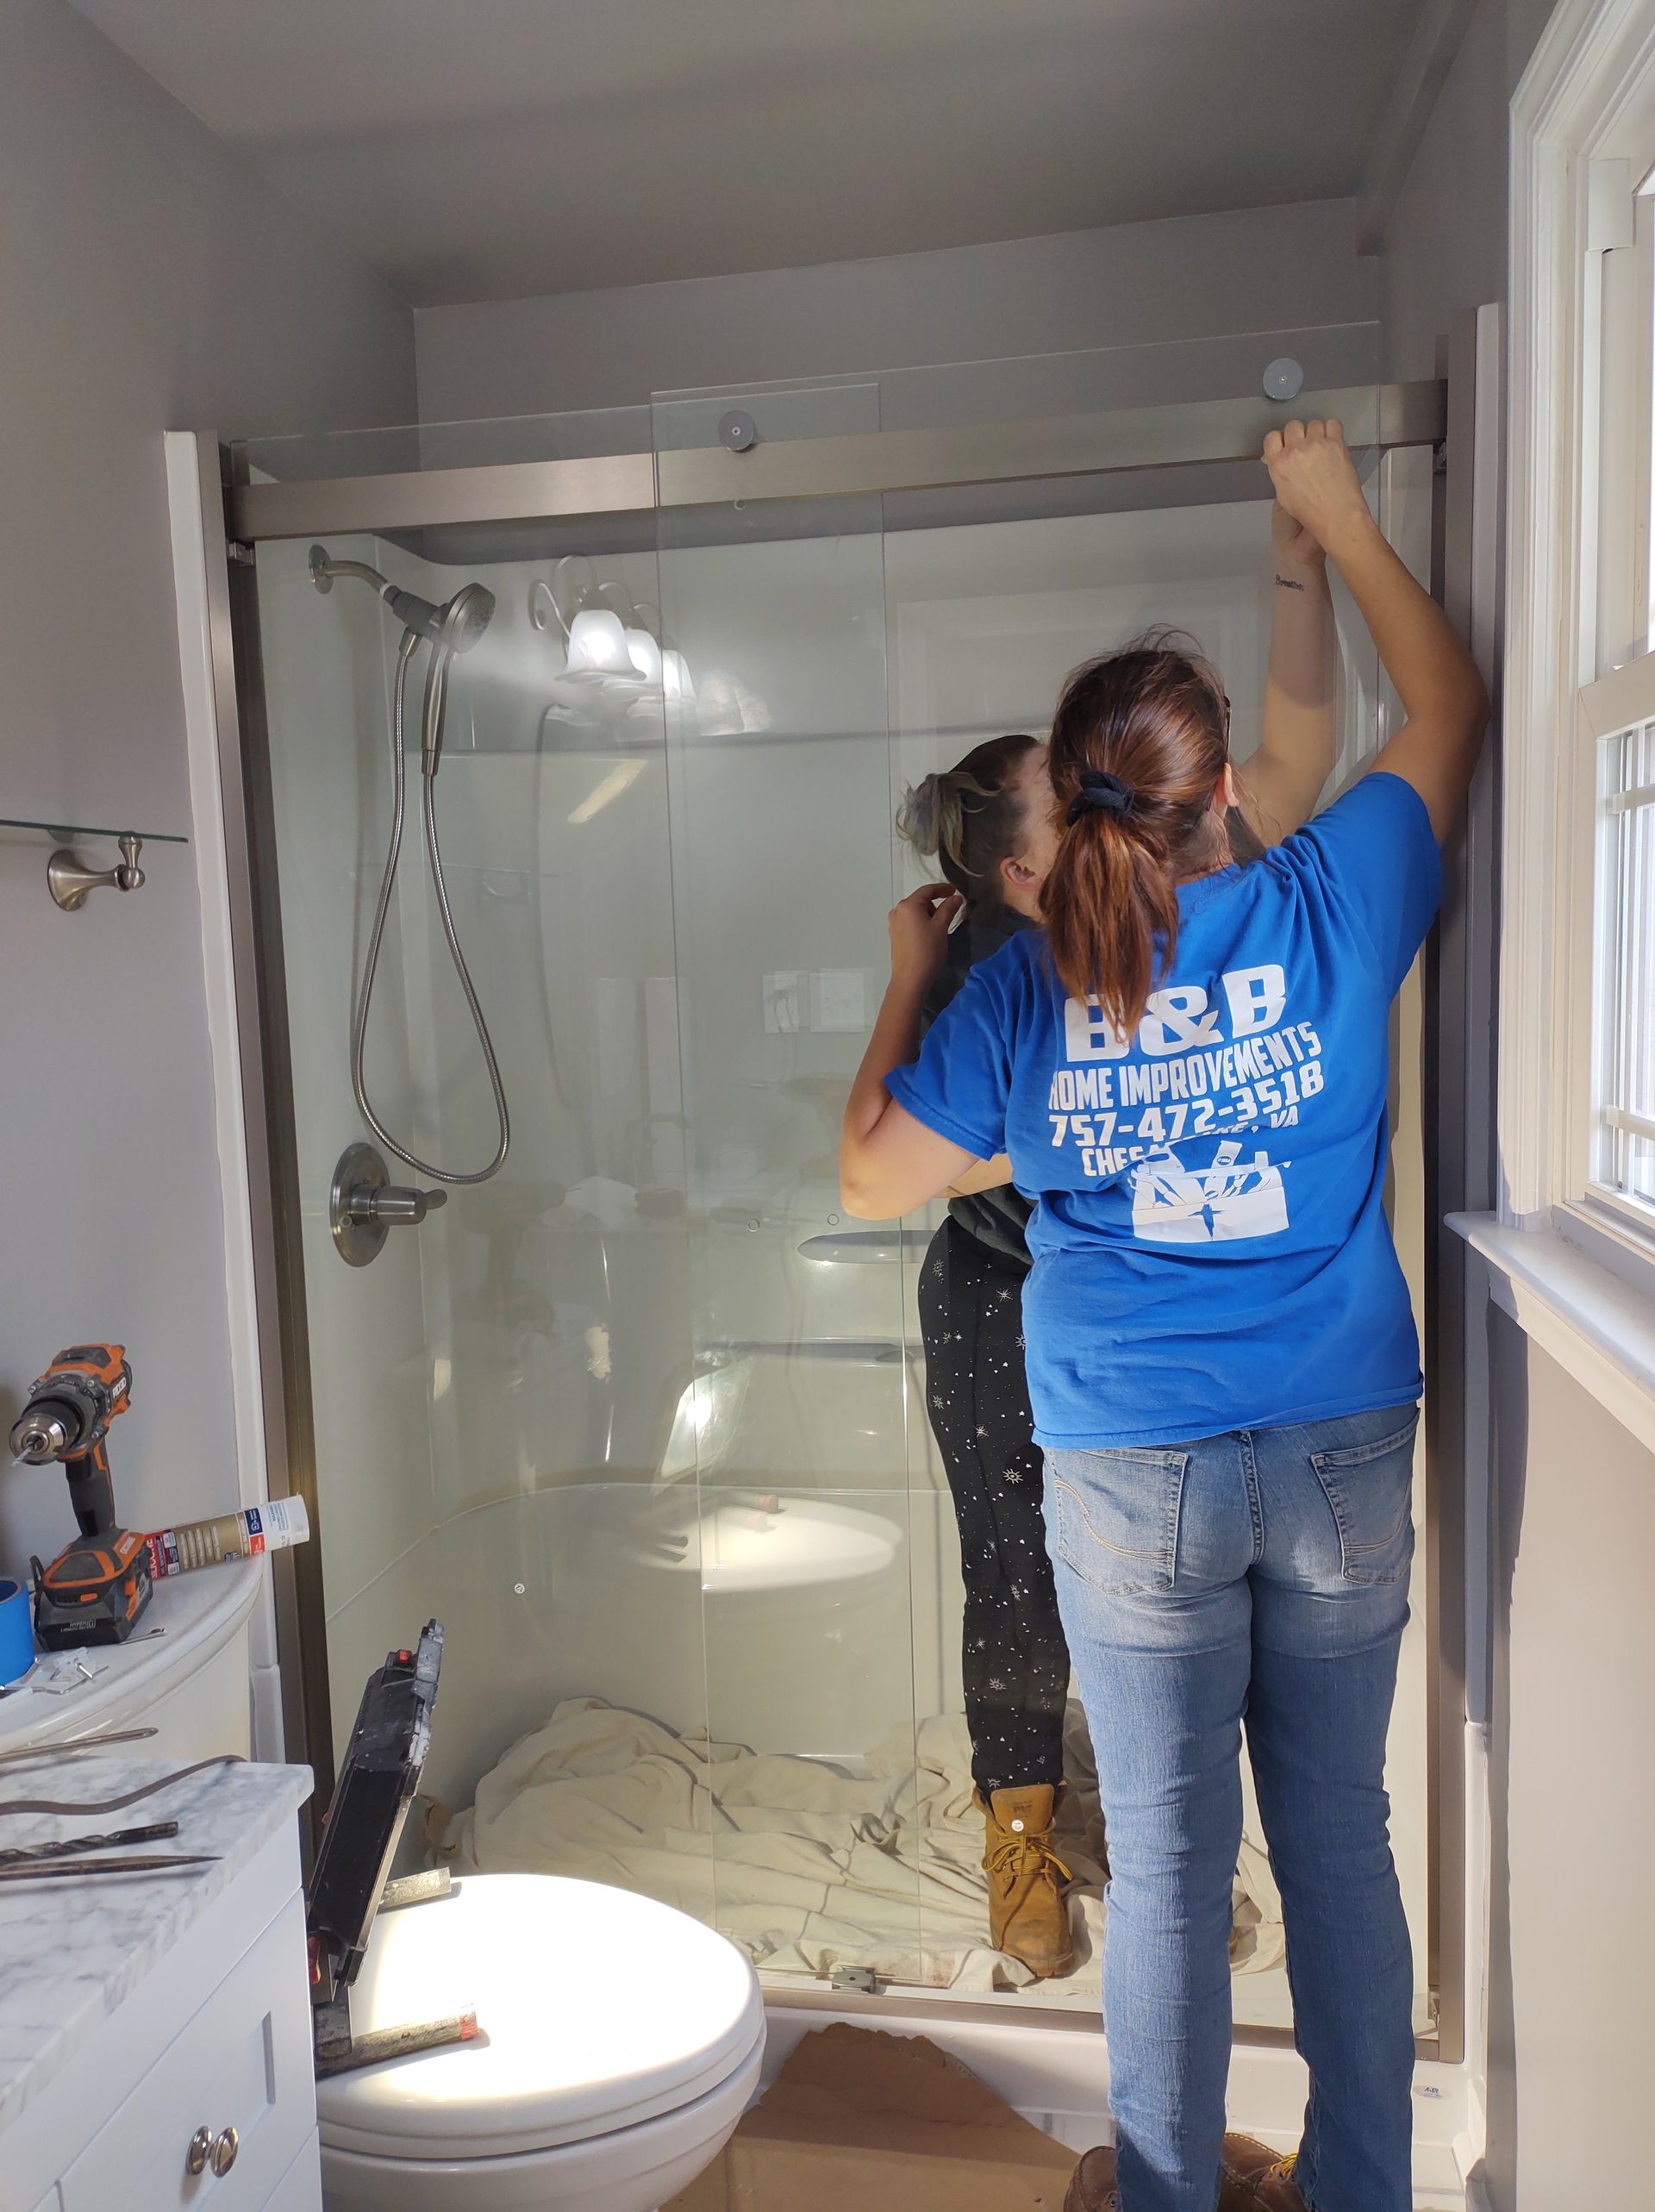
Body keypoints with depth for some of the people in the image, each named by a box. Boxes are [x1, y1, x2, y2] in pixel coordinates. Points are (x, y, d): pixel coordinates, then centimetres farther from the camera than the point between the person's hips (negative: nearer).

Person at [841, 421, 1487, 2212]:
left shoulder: (1020, 989, -7)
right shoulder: (1330, 908, -6)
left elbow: (872, 1178, 3)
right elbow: (1449, 705, 12)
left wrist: (905, 979, 12)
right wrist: (1335, 517, 20)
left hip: (1136, 1478, -1)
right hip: (1343, 1456, 2)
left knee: (1166, 1861, 13)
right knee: (1338, 1838, 17)